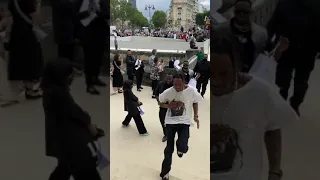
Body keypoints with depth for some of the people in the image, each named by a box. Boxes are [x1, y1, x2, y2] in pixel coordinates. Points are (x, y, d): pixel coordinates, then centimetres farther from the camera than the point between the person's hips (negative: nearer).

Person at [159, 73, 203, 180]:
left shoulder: (191, 91, -14)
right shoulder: (168, 92, -16)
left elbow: (195, 102, 6)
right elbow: (160, 102, 1)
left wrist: (196, 116, -4)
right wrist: (169, 105, -17)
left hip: (184, 122, 0)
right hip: (170, 122, 0)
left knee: (182, 148, -18)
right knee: (169, 148, 8)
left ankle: (180, 149, 23)